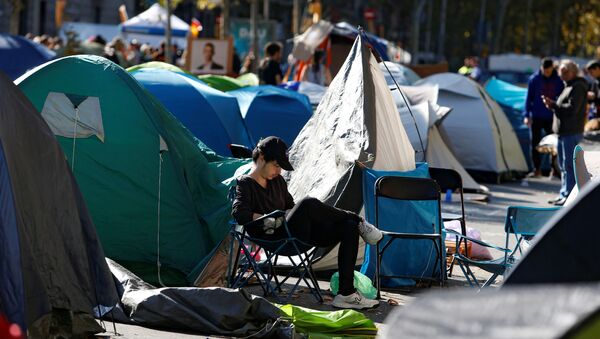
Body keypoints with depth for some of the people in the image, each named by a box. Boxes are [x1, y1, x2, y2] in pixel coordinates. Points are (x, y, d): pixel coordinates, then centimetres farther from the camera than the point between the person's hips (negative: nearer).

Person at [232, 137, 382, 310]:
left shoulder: (277, 181, 22)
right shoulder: (245, 184, -1)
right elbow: (239, 214, -18)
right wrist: (271, 219, -19)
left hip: (299, 234, 8)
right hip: (277, 239, -8)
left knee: (348, 227, -11)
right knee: (308, 204, -35)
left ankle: (346, 294, -18)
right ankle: (358, 221, -10)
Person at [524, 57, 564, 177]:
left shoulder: (558, 80, -1)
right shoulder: (534, 79, -3)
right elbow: (529, 98, 1)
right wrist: (526, 115, -6)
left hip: (552, 118, 0)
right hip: (537, 117, 0)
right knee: (535, 143, 2)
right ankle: (537, 169, 10)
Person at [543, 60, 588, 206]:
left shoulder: (577, 88, -13)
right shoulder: (569, 87, 20)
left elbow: (572, 109, -22)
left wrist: (553, 105, -19)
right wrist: (553, 105, 10)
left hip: (571, 133, -11)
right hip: (563, 132, 11)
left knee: (569, 165, -9)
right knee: (564, 165, 16)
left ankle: (568, 195, -8)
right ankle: (563, 195, 23)